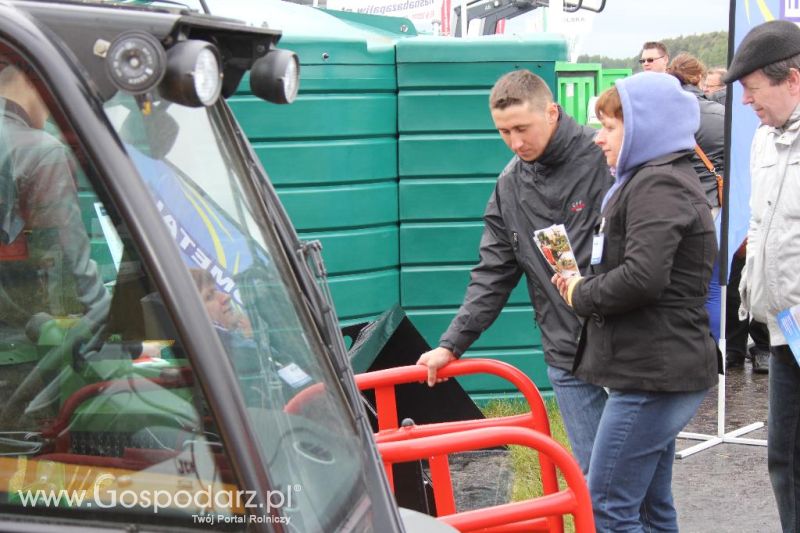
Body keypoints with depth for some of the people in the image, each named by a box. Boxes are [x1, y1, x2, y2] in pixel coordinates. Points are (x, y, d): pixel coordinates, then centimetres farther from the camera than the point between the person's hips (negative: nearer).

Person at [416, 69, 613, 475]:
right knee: (592, 471, 9)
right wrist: (452, 344, 4)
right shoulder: (509, 186, 7)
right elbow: (493, 275, 10)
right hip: (567, 357, 5)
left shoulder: (606, 157, -12)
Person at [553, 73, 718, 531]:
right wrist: (584, 284, 5)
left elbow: (643, 278, -26)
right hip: (660, 372, 11)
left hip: (654, 377, -11)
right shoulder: (664, 179, 20)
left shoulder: (657, 185, -14)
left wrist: (582, 295, -9)